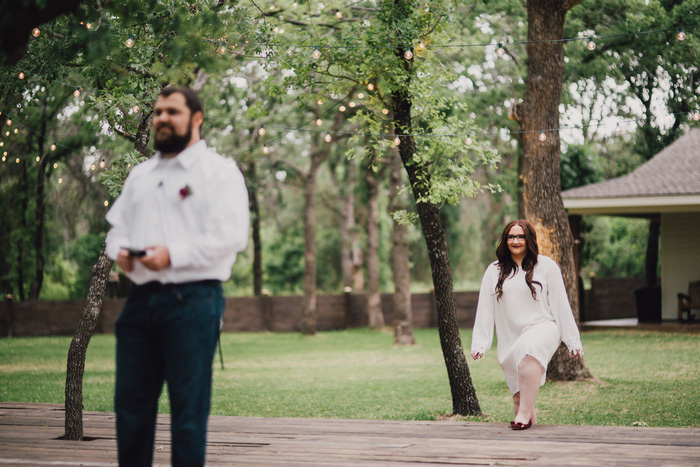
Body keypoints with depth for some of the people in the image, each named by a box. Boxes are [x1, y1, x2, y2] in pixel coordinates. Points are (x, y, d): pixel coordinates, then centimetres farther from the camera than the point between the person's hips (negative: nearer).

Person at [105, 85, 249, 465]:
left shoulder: (219, 171, 0)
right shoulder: (140, 174, 22)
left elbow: (230, 235, -11)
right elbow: (117, 224, 24)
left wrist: (173, 255, -19)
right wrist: (119, 249, 0)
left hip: (192, 300, -6)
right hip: (141, 300, 6)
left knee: (188, 406, -1)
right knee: (130, 401, 8)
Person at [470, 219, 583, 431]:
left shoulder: (546, 266, 5)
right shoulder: (494, 271, 11)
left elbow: (560, 304, 5)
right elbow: (485, 309, 11)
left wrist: (572, 341, 3)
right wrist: (479, 343, 6)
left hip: (542, 328, -4)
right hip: (510, 338, 4)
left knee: (529, 350, -36)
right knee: (519, 392, 1)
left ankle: (525, 413, -37)